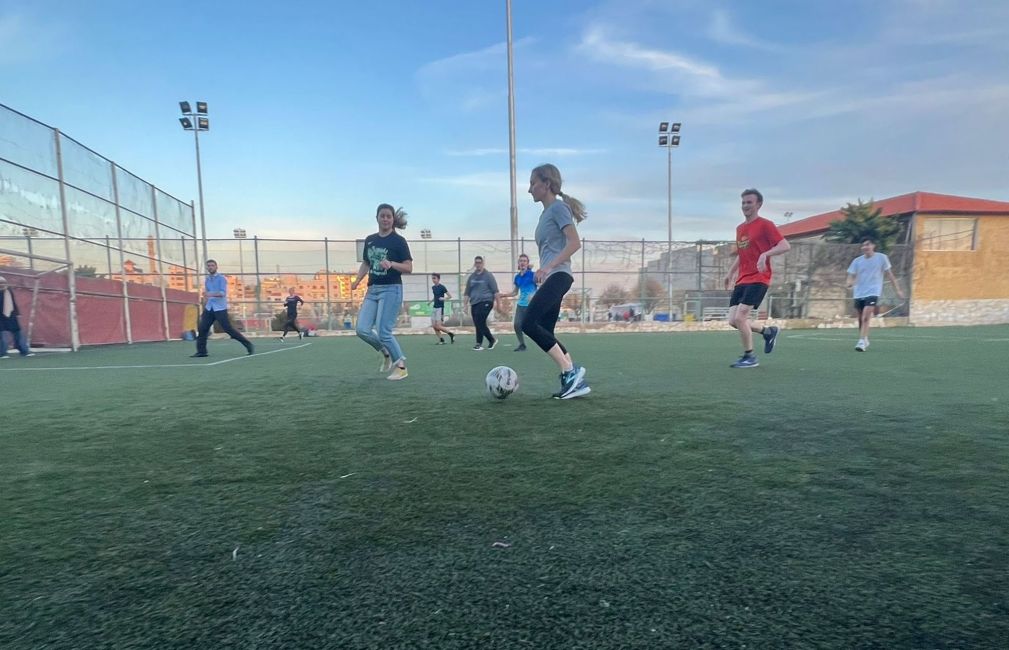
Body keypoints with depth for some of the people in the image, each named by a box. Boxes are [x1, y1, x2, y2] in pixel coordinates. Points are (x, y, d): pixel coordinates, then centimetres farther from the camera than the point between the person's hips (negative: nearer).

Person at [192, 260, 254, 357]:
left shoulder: (222, 278, -6)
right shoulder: (206, 279, 15)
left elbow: (223, 293, -19)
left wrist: (211, 294, -32)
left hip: (220, 308, -6)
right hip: (209, 308, 6)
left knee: (228, 329, -9)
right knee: (202, 329, -2)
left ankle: (248, 345, 0)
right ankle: (201, 351, 7)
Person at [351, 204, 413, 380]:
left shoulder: (399, 241, -6)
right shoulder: (369, 240, 11)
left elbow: (409, 268, -9)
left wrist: (391, 264, -26)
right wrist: (357, 280, 7)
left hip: (391, 289, -6)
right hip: (372, 290, 6)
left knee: (383, 331, -9)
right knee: (362, 329, -2)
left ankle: (401, 366, 8)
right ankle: (386, 352, 24)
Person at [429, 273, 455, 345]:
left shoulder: (442, 287, -11)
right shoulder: (433, 287, 11)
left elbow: (450, 296, -10)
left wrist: (444, 298, -26)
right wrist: (431, 301, 11)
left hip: (440, 308, -8)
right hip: (434, 307, 8)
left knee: (438, 326, -11)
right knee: (434, 326, 1)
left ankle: (451, 334, 7)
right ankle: (441, 340, 9)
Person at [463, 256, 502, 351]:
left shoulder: (488, 275, -1)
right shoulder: (471, 277, 13)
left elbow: (495, 291, -3)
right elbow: (467, 292, 18)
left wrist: (498, 304, -7)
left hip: (485, 302, -6)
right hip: (474, 303, 6)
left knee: (480, 322, -14)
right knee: (479, 324, 5)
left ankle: (479, 343, -3)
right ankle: (492, 340, 17)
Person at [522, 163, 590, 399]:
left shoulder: (558, 207, -4)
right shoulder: (546, 212, 23)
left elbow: (574, 243, -16)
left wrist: (548, 266, -23)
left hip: (558, 276, -10)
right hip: (551, 279, 10)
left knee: (529, 323, -18)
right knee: (545, 332, 5)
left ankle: (570, 370, -13)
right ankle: (575, 380, 8)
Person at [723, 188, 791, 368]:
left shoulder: (765, 225, -5)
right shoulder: (740, 228, 17)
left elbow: (785, 245, -13)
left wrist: (765, 254, -28)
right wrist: (730, 272, 21)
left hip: (758, 279, -7)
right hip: (742, 280, 8)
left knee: (739, 317, -15)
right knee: (733, 320, 1)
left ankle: (750, 357, 2)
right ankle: (768, 332, 26)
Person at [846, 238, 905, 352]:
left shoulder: (881, 257, 0)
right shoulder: (857, 261, 4)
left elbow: (890, 274, 6)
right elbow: (851, 276, 3)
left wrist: (898, 289, 5)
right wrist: (850, 284, -21)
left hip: (873, 292, -3)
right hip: (858, 293, 3)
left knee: (866, 318, -19)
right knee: (861, 319, 11)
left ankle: (862, 342, -20)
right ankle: (865, 339, 30)